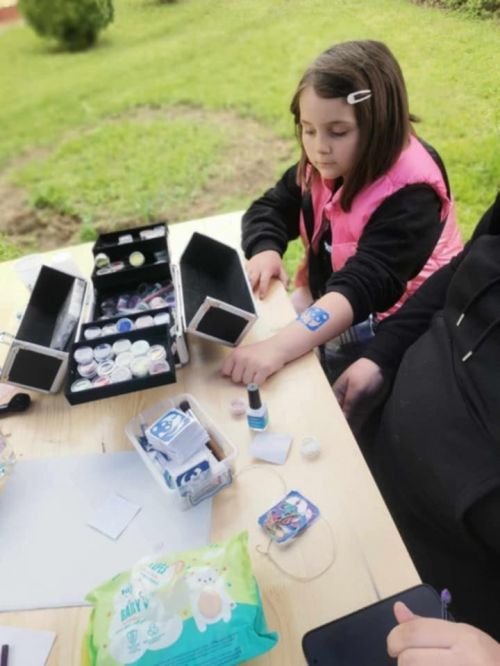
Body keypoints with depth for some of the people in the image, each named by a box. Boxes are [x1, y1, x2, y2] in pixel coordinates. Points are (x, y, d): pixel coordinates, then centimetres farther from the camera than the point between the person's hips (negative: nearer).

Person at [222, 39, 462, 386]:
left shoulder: (410, 195, -28)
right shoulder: (323, 164, -6)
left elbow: (366, 286, -41)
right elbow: (271, 207, 1)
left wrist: (278, 348, -53)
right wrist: (265, 250, -24)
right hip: (326, 299, 7)